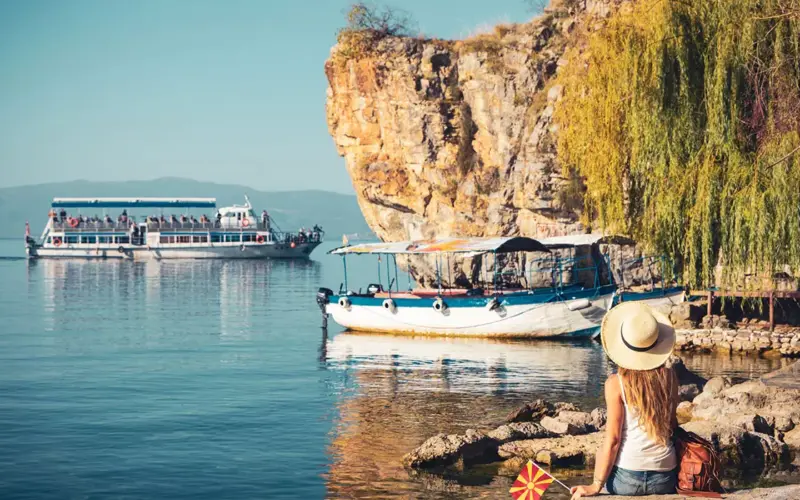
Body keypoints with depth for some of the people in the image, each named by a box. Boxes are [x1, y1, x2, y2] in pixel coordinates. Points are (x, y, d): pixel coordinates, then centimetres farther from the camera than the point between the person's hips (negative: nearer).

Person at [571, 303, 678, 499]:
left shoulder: (616, 384, -10)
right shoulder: (670, 377, -1)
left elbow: (612, 440, -10)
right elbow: (672, 424, 8)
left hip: (627, 477, -3)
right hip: (664, 477, 3)